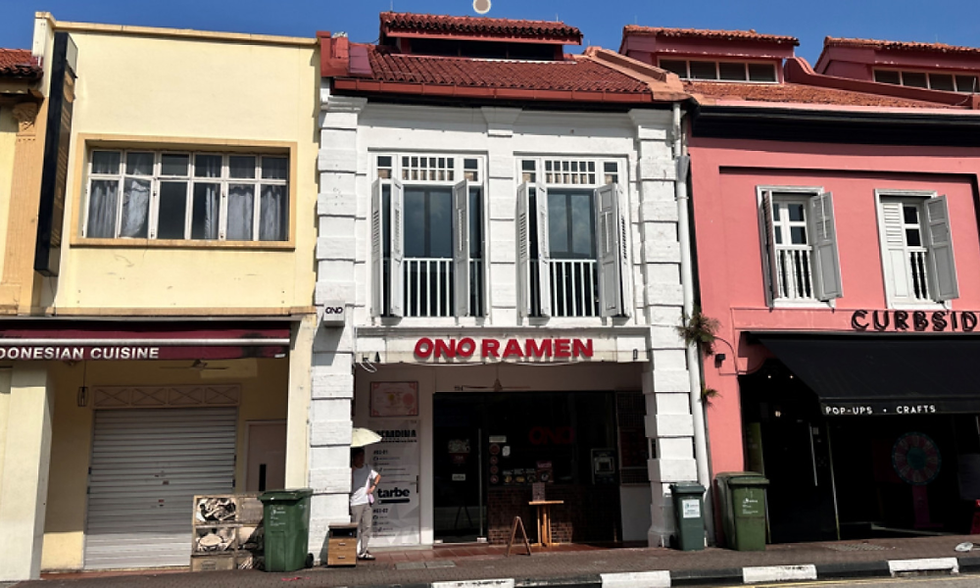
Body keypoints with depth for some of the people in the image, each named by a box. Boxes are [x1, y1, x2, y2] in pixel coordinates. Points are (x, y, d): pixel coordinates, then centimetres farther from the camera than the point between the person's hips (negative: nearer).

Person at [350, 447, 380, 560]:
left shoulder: (368, 468, 10)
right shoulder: (350, 470, -6)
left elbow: (378, 476, 24)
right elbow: (349, 485, -16)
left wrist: (373, 486, 9)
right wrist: (352, 471, -20)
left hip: (367, 502, 5)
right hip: (355, 503, -5)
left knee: (367, 527, 6)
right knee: (356, 529, -3)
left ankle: (363, 552, 12)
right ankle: (356, 552, 3)